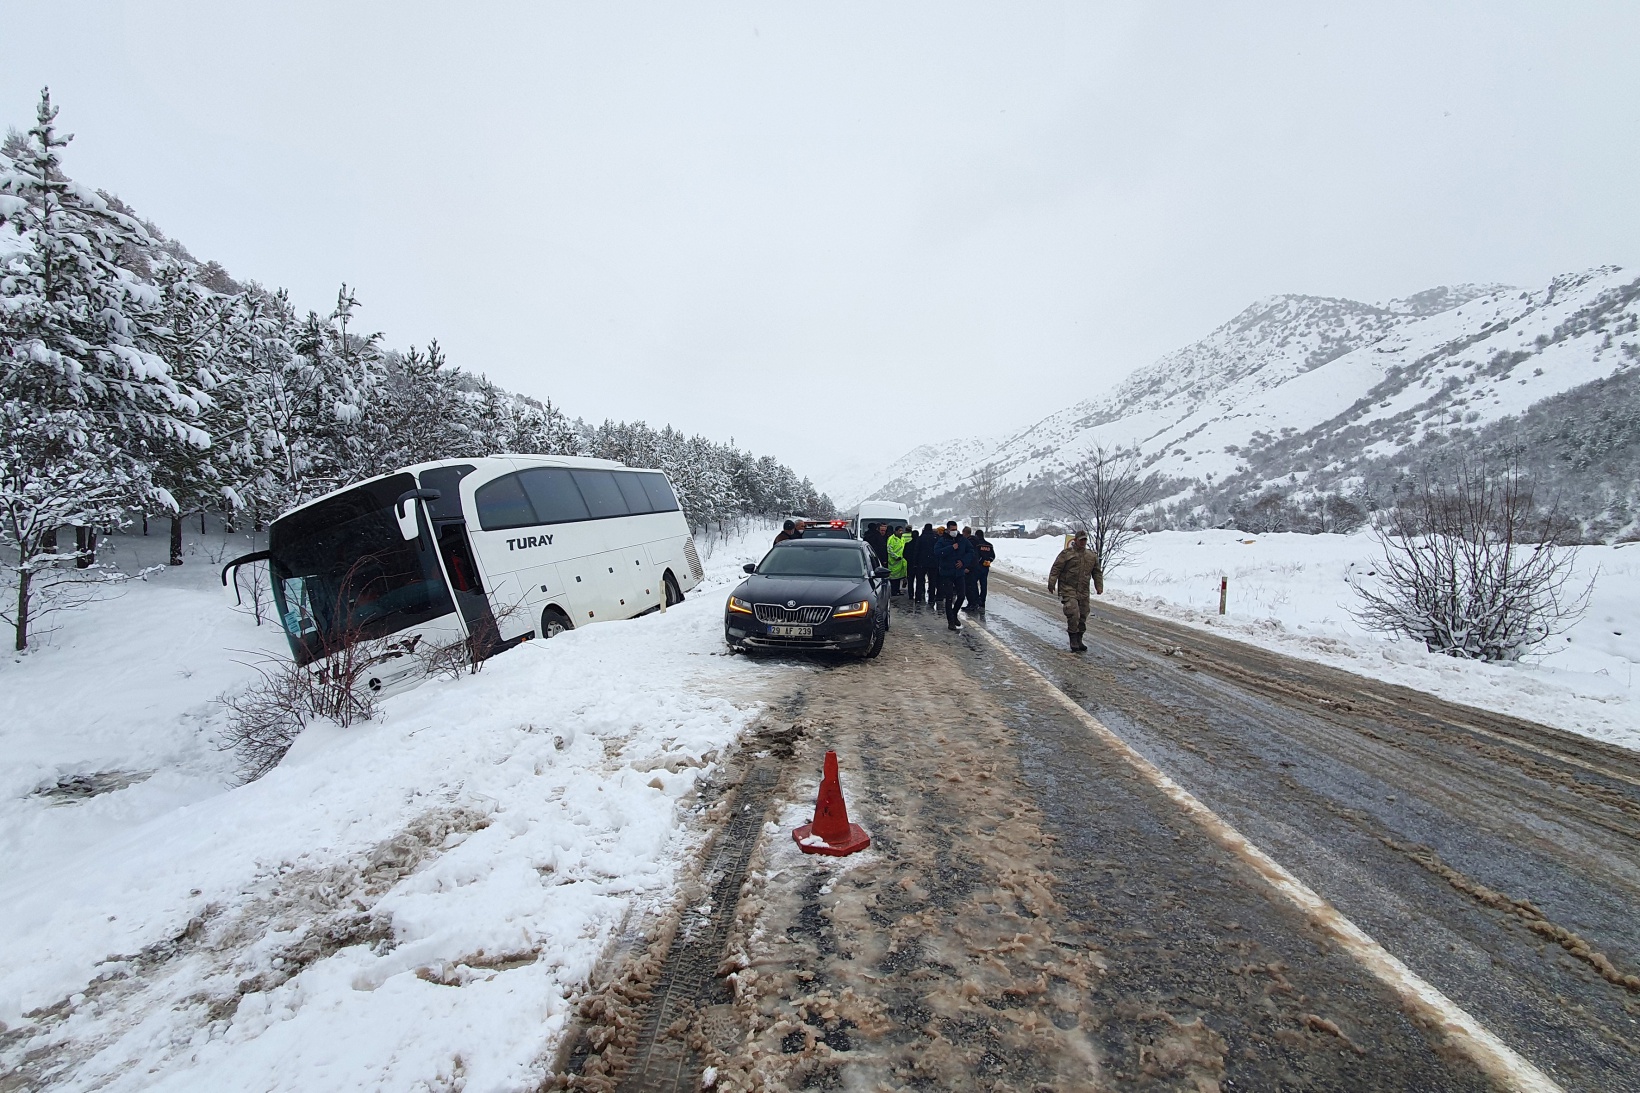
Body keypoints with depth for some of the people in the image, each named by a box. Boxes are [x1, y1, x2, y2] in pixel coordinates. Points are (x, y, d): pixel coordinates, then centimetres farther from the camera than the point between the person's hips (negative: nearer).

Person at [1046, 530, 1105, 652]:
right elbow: (1056, 569, -6)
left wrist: (1099, 586, 9)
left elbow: (1097, 572, 19)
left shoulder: (1092, 556, 14)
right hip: (1068, 589, -5)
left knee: (1082, 616, 8)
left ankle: (1078, 641, 21)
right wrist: (1051, 583, -13)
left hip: (1083, 591, 5)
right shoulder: (1066, 553, -3)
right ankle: (1073, 641, -8)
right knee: (1073, 614, -17)